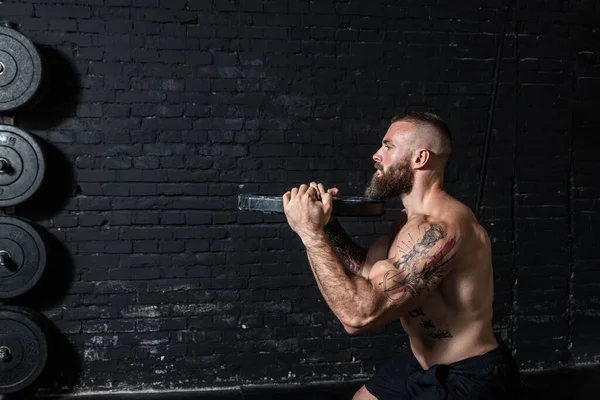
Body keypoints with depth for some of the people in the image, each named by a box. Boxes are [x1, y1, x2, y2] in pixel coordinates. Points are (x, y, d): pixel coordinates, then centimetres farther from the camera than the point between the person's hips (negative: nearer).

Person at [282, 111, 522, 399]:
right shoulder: (411, 218, 4)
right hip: (424, 364, 9)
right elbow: (365, 269, 14)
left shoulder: (439, 229, -29)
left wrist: (311, 233, -27)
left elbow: (359, 314, -34)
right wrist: (327, 224, -2)